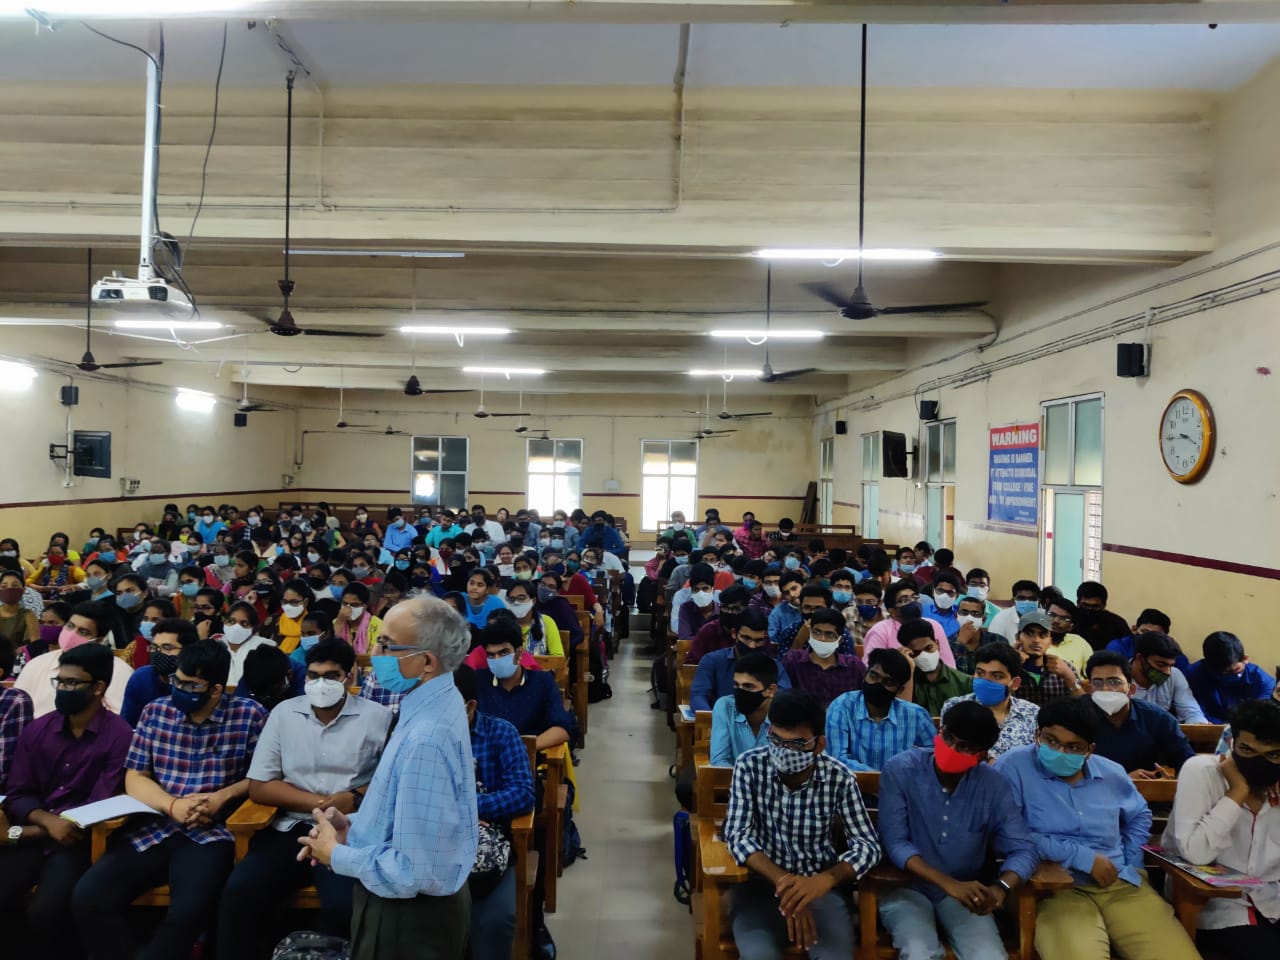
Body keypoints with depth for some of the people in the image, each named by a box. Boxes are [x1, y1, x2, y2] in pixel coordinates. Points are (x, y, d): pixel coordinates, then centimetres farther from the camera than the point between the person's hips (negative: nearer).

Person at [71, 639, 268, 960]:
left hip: (210, 834, -4)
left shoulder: (249, 715, -4)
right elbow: (134, 778, 7)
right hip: (152, 828, 4)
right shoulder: (155, 712, 7)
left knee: (188, 911, -29)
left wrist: (222, 797, -15)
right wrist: (173, 806, -11)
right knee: (87, 897, -16)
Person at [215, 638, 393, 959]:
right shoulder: (284, 713, 7)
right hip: (290, 827, 3)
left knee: (343, 907, -28)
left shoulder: (377, 717, 1)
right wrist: (320, 802, -8)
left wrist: (356, 797, -19)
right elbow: (259, 787, 4)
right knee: (237, 893, -21)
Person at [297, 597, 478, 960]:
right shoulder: (438, 700, -2)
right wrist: (354, 824, 1)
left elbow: (413, 872, -30)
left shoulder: (424, 741, -33)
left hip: (408, 916, -9)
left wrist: (336, 855, -15)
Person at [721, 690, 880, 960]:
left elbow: (868, 845, -8)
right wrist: (783, 882, -30)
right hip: (761, 881, -1)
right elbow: (737, 836, -14)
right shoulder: (750, 766, -11)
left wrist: (824, 880, -28)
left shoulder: (839, 778, -9)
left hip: (818, 884, 1)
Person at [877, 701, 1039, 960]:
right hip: (907, 886, -3)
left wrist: (1000, 888, -27)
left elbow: (1023, 849, -6)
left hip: (965, 892, 3)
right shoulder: (901, 770, -13)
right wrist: (949, 884, -28)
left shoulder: (993, 785, -5)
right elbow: (895, 843, -16)